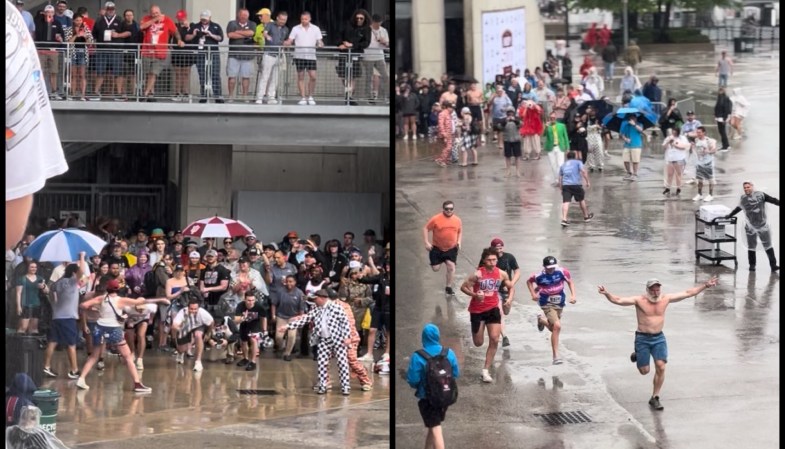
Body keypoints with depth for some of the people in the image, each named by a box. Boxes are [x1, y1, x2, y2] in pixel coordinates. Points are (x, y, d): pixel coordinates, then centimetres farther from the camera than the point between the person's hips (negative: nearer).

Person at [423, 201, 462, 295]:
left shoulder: (457, 220, -2)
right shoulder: (436, 219, -14)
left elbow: (460, 231, 16)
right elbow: (425, 228, -8)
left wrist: (459, 242, 1)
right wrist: (427, 242, -15)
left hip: (451, 249, 2)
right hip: (437, 248, -2)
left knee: (451, 266, -14)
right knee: (435, 268, 1)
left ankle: (448, 287, 0)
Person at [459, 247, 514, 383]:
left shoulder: (501, 274, -7)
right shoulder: (478, 274, -19)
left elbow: (511, 287, 10)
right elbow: (463, 287, -12)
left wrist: (510, 299, -9)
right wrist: (475, 294, -29)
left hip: (493, 308, 3)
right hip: (477, 310, -2)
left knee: (494, 340, -12)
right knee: (478, 343, 7)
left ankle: (486, 370, -2)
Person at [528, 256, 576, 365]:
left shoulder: (562, 272, -14)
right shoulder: (539, 276, -15)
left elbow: (570, 282, 2)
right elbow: (529, 281, 6)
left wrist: (573, 295, -10)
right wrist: (533, 294, -6)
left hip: (559, 304, 4)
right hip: (547, 305, -4)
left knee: (554, 329, 21)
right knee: (557, 326, -21)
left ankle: (542, 320, 56)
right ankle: (556, 356, -11)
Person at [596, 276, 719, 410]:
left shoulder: (666, 298, 0)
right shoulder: (639, 300, -11)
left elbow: (688, 293, 4)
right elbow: (618, 300, -20)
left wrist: (705, 286, 1)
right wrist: (606, 293, -38)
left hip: (659, 338, 3)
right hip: (642, 339, -3)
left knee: (661, 367, -11)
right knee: (644, 371, 1)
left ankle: (655, 398, 3)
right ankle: (637, 356, 38)